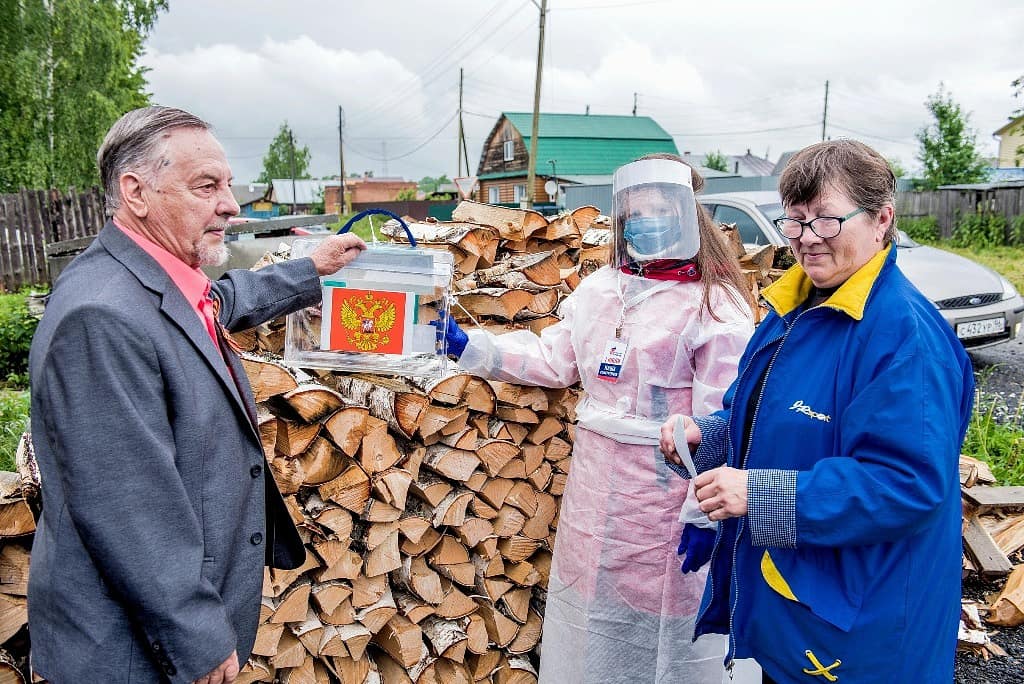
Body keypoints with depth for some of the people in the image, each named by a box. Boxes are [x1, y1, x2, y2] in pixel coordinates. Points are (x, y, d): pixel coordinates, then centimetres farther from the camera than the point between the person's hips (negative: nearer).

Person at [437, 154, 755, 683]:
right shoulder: (599, 289, 7)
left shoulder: (714, 305, -11)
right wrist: (465, 344, 3)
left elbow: (720, 425, -15)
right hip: (595, 491, 6)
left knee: (656, 619, 10)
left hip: (662, 491, -6)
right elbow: (552, 359, 9)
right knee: (587, 615, 19)